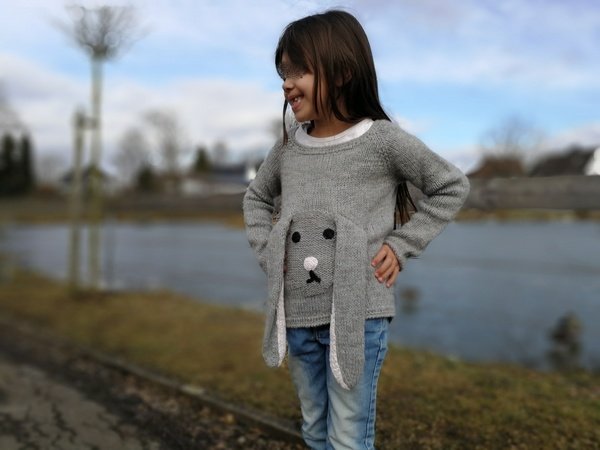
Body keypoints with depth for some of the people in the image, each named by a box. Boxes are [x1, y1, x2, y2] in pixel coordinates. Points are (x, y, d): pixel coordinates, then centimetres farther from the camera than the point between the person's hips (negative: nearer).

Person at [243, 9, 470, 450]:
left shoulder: (384, 140, -9)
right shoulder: (288, 146, 3)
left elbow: (452, 186, 2)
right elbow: (257, 198, 21)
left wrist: (401, 246, -6)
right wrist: (268, 251, 5)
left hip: (358, 316, -4)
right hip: (297, 318, 5)